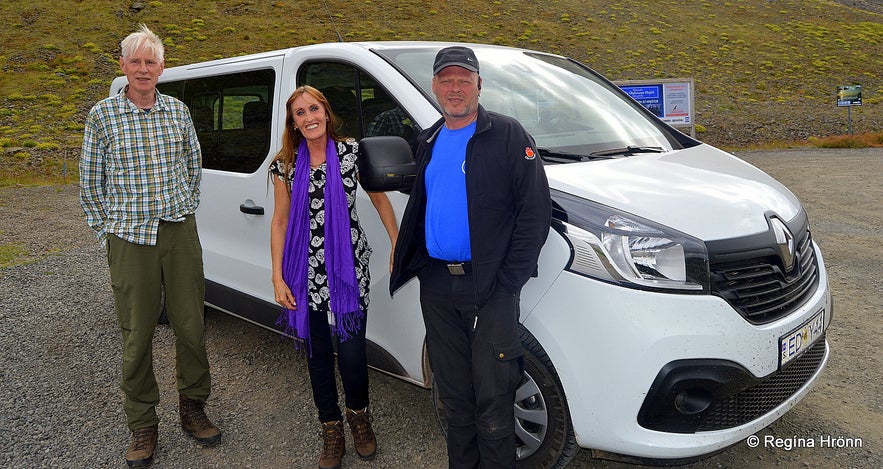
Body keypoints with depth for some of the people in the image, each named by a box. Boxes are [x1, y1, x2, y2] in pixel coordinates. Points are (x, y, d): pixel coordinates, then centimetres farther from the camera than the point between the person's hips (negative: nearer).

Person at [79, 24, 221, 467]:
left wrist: (185, 210, 12)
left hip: (180, 232, 2)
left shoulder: (178, 111, 8)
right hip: (129, 239, -2)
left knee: (191, 326, 7)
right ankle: (142, 424, 19)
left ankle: (192, 405, 26)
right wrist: (106, 230, 3)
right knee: (137, 335, 4)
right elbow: (90, 182, 6)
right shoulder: (102, 115, 1)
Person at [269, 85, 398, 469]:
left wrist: (397, 245, 5)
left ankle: (359, 416, 30)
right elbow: (280, 221, 4)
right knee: (317, 352, 10)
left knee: (352, 352, -1)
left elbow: (379, 198, 8)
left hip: (349, 267, -1)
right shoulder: (285, 165, 3)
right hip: (306, 273, 2)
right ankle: (331, 430, 30)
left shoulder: (351, 153, -1)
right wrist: (278, 277, -1)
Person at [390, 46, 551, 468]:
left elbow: (535, 211, -11)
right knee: (453, 393, 16)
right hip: (435, 285, 6)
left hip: (488, 288, -6)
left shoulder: (508, 136, -6)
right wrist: (410, 261, 14)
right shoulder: (428, 142, 14)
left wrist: (508, 281, -15)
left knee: (492, 398, 1)